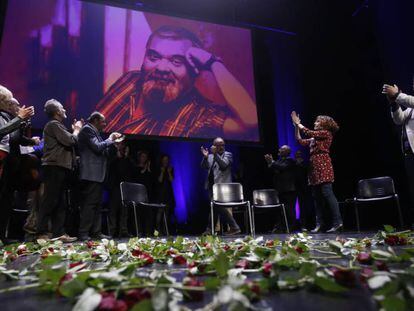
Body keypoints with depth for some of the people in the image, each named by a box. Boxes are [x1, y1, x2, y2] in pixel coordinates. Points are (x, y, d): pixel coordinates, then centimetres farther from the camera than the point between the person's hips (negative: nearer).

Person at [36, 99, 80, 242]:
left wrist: (75, 130, 15)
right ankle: (42, 233, -6)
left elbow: (67, 143, 20)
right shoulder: (53, 124, -7)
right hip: (55, 167, -10)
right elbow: (70, 140, -17)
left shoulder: (57, 125, 24)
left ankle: (59, 233, 11)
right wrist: (77, 130, 0)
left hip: (60, 167, 10)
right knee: (50, 201, -9)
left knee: (59, 203, 8)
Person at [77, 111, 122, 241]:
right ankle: (83, 233, -4)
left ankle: (96, 232, 14)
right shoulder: (87, 129, -5)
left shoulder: (94, 132, 23)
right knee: (89, 204, -9)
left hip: (98, 174, 10)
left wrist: (113, 142, 12)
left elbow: (102, 151, 22)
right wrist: (110, 140, -3)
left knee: (97, 204, 10)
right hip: (91, 174, -10)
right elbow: (97, 147, -17)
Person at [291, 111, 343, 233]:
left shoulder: (327, 133, 1)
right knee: (316, 196, 6)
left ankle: (337, 222, -10)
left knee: (327, 193, -13)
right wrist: (296, 126, 17)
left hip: (323, 166, -8)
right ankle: (319, 224, 10)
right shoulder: (314, 138, 23)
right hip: (314, 167, 8)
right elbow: (300, 141, 22)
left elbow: (309, 133, -8)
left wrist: (298, 123, 2)